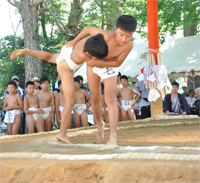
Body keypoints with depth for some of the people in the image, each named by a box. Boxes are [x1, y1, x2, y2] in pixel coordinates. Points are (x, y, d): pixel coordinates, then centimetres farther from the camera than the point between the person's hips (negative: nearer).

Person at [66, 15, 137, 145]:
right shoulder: (106, 37, -40)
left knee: (110, 98, -15)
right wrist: (74, 41, -12)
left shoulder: (128, 46, -32)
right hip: (93, 65, 0)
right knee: (95, 99, 11)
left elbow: (118, 63, -19)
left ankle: (113, 136, -21)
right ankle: (100, 124, 38)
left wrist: (100, 63, -33)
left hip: (109, 67, 0)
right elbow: (89, 29, -22)